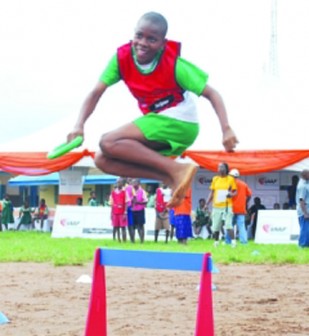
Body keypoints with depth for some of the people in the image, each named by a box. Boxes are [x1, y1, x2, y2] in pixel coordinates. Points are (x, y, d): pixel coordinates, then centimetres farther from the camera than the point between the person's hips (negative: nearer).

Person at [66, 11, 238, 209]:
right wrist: (79, 125, -20)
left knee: (109, 143, -23)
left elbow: (211, 94, -17)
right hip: (157, 122, 7)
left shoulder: (173, 63, -19)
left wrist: (226, 130, -30)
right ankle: (171, 179, -19)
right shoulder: (122, 57, -7)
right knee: (103, 161, -9)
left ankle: (177, 170, -29)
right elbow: (97, 92, -5)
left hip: (180, 124, -7)